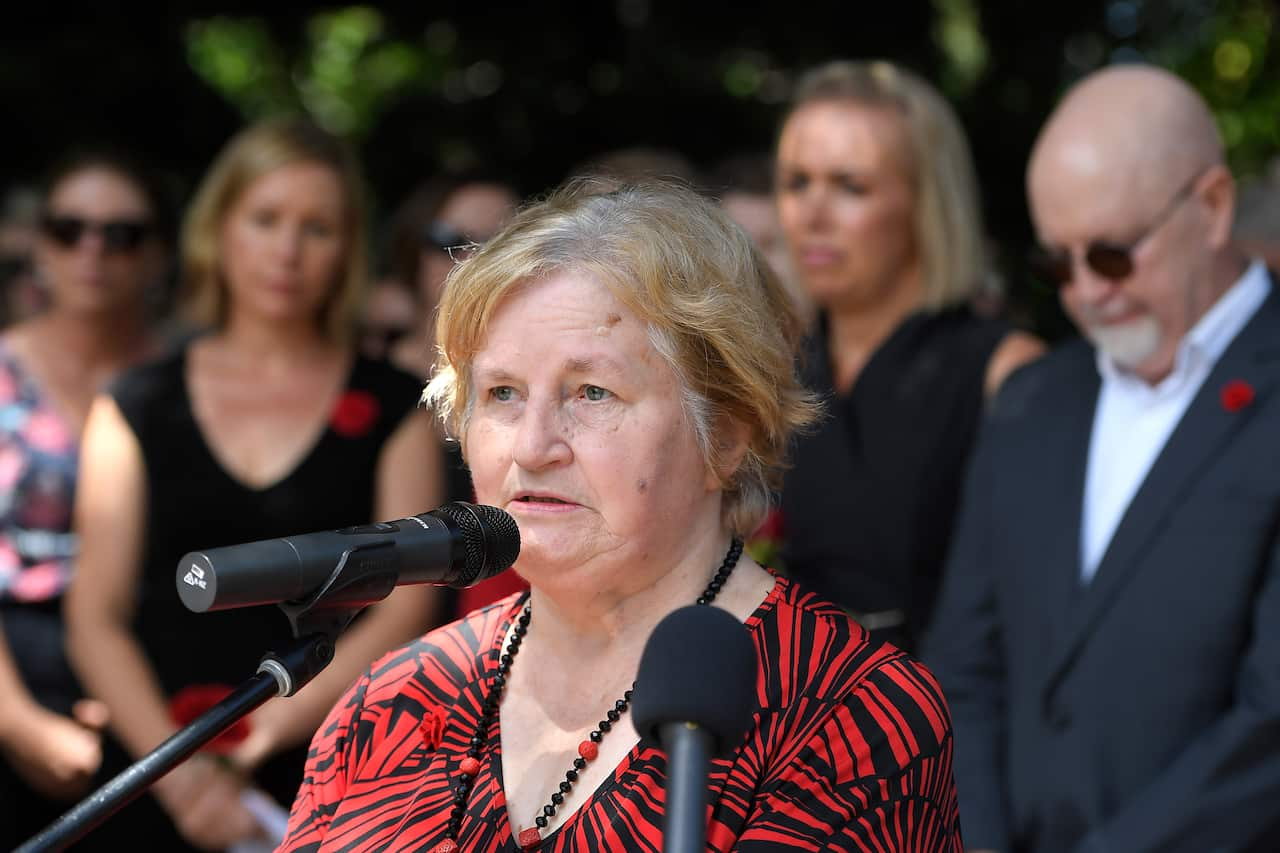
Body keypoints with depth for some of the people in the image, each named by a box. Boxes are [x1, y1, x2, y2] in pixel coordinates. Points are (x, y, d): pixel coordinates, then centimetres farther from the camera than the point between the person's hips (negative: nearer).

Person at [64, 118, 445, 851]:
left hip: (337, 783, -1)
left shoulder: (394, 409, 6)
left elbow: (406, 609, -2)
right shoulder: (139, 407, 8)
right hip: (161, 793, 1)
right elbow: (96, 619, 3)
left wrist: (264, 732, -14)